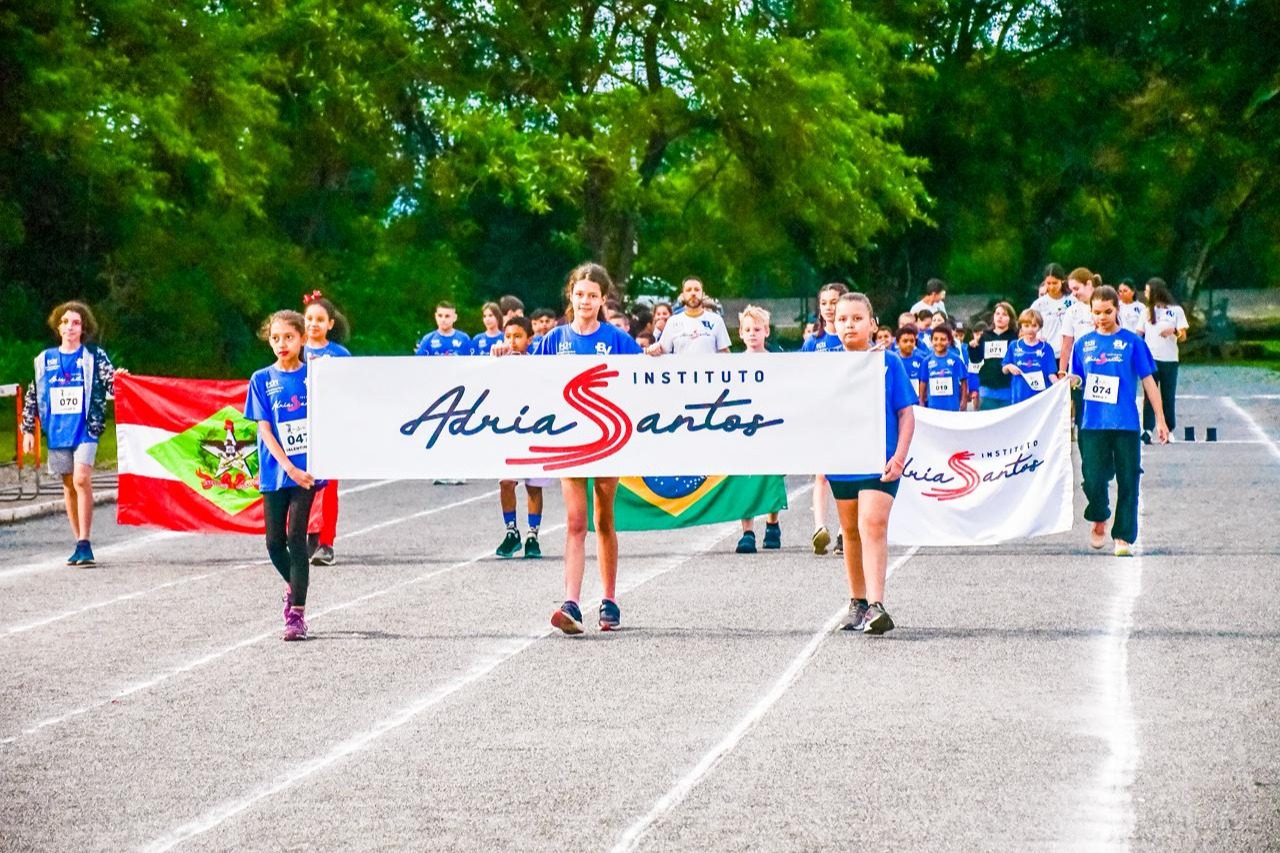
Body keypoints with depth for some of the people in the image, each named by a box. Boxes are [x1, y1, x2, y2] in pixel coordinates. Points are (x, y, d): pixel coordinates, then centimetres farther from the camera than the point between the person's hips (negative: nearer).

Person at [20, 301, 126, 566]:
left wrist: (117, 379, -27)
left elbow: (111, 384, -4)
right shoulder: (45, 360, 10)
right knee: (69, 485, 9)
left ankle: (85, 544, -19)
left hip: (85, 429, -4)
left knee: (81, 479, -19)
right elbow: (32, 396, 15)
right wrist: (28, 430, 13)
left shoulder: (94, 356, 1)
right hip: (57, 432, 4)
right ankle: (80, 544, 17)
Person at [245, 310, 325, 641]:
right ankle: (295, 584, 35)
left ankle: (296, 614, -7)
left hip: (307, 470, -2)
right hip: (275, 473, 2)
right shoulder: (262, 380, 3)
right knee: (274, 541, 5)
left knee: (296, 536, -9)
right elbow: (264, 429, -3)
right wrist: (289, 467, -13)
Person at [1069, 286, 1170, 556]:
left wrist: (1160, 420, 0)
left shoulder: (1132, 342, 2)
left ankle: (1124, 537, 8)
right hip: (1092, 423, 1)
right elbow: (1077, 380, 18)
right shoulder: (1083, 344, 10)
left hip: (1126, 423, -1)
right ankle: (1098, 520, 24)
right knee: (1093, 479, -5)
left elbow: (1148, 381, 3)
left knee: (1128, 481, -1)